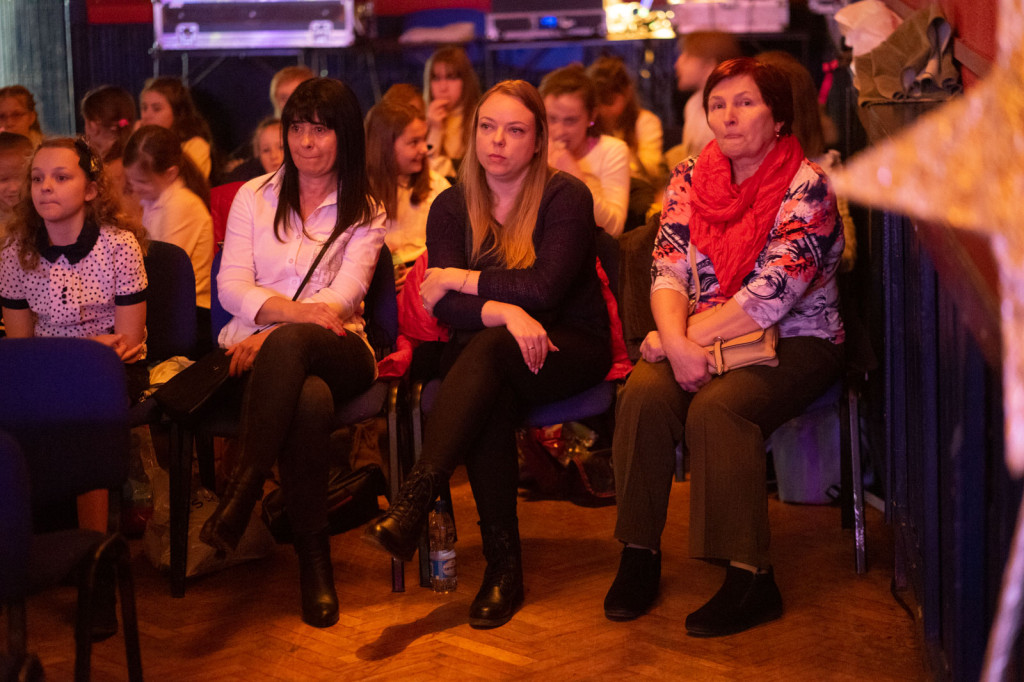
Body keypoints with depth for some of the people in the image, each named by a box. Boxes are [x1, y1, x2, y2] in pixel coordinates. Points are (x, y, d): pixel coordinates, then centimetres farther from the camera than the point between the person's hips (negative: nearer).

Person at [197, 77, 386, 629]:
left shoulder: (365, 212, 13)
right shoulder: (254, 197, 18)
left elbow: (345, 295, -2)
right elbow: (231, 287, 6)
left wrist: (272, 329, -19)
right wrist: (302, 310, -15)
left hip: (334, 349, -1)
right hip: (254, 348, 1)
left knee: (287, 344, -41)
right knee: (309, 401, -38)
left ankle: (243, 489, -40)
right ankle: (314, 555, -33)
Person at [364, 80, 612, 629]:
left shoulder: (567, 197, -5)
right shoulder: (452, 207, 5)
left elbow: (543, 289, -19)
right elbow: (444, 307, -8)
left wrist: (457, 280, -11)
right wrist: (504, 311, -27)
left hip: (568, 349, -2)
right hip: (484, 356, 3)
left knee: (487, 349, -35)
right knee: (491, 404, -34)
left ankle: (413, 500, -44)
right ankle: (503, 568, -31)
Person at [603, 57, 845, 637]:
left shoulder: (807, 186, -9)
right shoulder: (691, 180, 7)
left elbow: (772, 295, -18)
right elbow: (668, 272, -1)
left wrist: (689, 337, -18)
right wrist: (678, 343, -19)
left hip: (795, 342, -4)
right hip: (702, 341, 5)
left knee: (717, 408, -32)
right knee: (644, 395, -24)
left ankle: (752, 579, -24)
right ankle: (639, 555, -13)